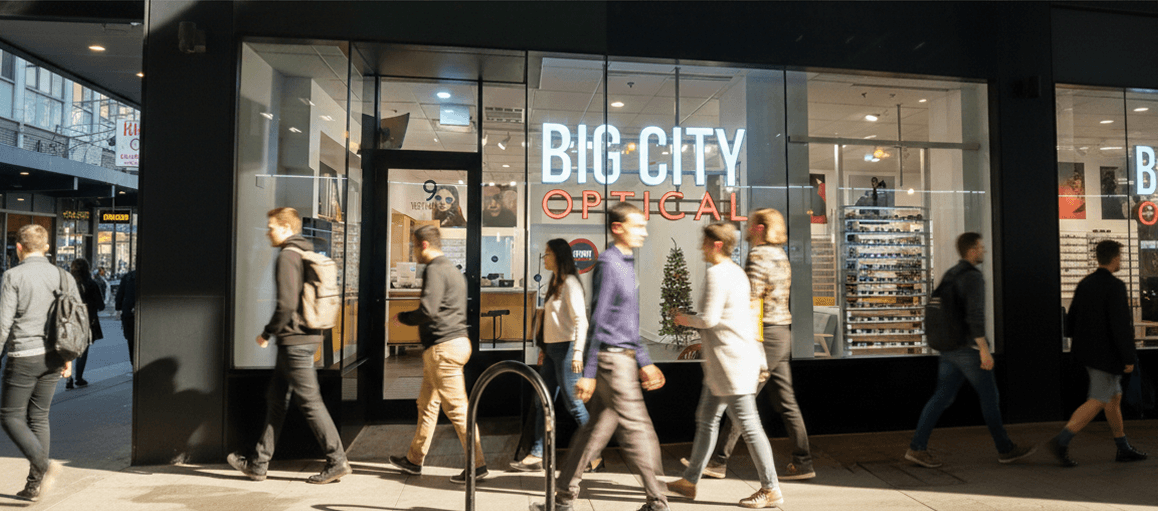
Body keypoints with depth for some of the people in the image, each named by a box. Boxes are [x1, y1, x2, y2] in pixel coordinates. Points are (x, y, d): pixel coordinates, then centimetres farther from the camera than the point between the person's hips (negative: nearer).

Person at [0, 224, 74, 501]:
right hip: (53, 357, 5)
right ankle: (33, 486, 15)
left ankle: (44, 465, -13)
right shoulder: (62, 276, 6)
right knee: (39, 417, 13)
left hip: (24, 356, -5)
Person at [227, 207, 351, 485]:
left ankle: (337, 461, 2)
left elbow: (286, 304, -22)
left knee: (309, 402, -4)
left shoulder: (287, 256, -14)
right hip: (307, 336, 10)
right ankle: (258, 463, 24)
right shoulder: (307, 254, 15)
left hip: (294, 341, -10)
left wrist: (267, 333, -9)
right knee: (276, 400, 15)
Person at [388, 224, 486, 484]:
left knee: (456, 407, -6)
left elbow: (427, 310, -23)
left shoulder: (434, 270, -14)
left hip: (443, 347, -11)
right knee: (427, 403, 18)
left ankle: (477, 464, -1)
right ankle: (414, 460, 29)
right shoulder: (453, 270, 18)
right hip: (456, 340, 11)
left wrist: (402, 317, -5)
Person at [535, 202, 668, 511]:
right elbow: (597, 320, -15)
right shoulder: (608, 263, -11)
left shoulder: (627, 264, 17)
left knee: (596, 430, 13)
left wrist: (644, 363, 19)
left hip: (623, 359, 9)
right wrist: (589, 372, -16)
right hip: (612, 358, -9)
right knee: (638, 432, -2)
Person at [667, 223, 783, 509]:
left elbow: (709, 319, -22)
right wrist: (760, 361, 21)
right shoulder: (736, 272, 16)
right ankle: (690, 480, 25)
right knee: (706, 418, 15)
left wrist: (686, 320, -1)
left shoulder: (716, 274, -15)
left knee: (748, 423, -3)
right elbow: (749, 319, 18)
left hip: (731, 361, -11)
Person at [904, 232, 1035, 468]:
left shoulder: (948, 276, 15)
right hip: (969, 349, -8)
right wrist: (984, 349, -22)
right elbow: (975, 315, -23)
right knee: (989, 396, 7)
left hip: (949, 349, 8)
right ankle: (1006, 449, 21)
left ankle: (917, 447, 0)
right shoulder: (973, 276, -13)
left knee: (941, 397, 5)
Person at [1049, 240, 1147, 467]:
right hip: (1107, 354, -8)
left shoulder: (1085, 283, 7)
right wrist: (1129, 358, -15)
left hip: (1087, 352, 9)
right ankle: (1061, 442, -8)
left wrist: (1079, 340, 24)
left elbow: (1071, 318, 12)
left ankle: (1124, 449, 28)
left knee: (1114, 398, 18)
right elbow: (1120, 326, -21)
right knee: (1097, 401, -3)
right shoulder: (1115, 287, -17)